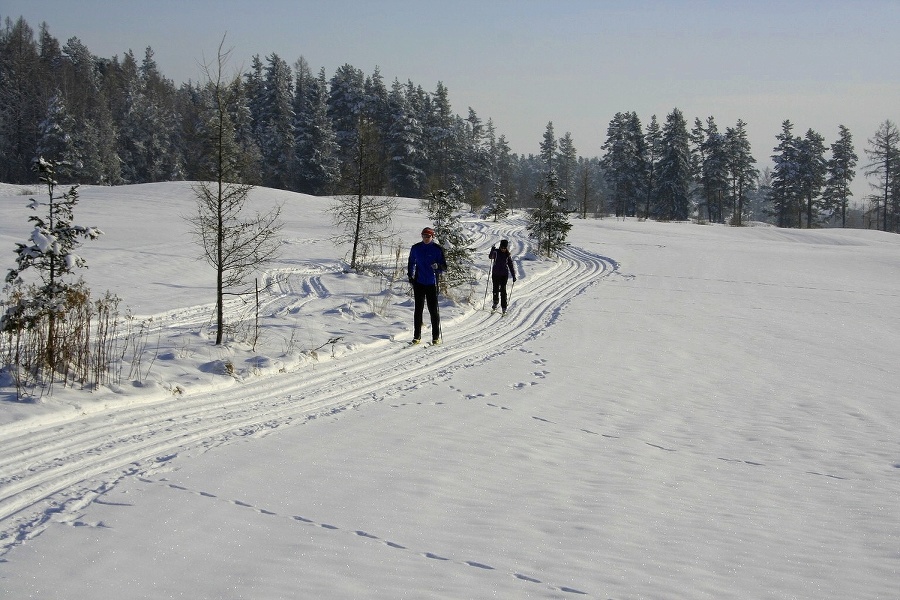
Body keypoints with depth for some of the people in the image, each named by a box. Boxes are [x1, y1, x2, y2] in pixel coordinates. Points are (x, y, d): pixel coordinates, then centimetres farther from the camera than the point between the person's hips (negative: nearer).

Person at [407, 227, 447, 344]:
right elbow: (411, 263, 21)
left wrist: (438, 266, -23)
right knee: (418, 309, 3)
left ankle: (436, 337, 7)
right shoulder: (416, 248, 5)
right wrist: (410, 275, 9)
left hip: (432, 283, -2)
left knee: (433, 310, -1)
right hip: (419, 282, 2)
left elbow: (444, 267, -2)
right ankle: (417, 336, 8)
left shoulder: (437, 249, -3)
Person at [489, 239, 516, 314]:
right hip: (495, 274, 0)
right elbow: (490, 257, -20)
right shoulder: (496, 252, -3)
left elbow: (511, 266, 8)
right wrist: (492, 251, -39)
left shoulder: (508, 255, 2)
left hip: (504, 275, 0)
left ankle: (504, 307, 0)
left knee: (503, 290, -4)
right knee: (496, 289, 4)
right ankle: (495, 303, 28)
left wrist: (514, 276, 5)